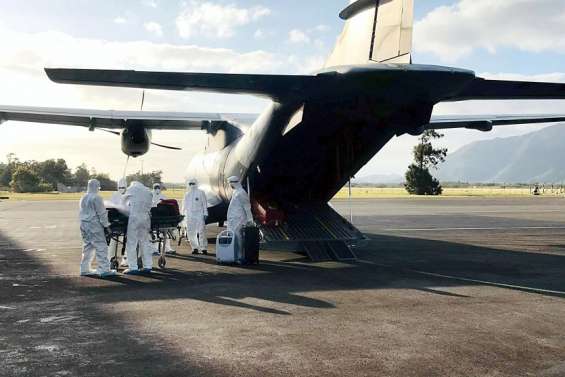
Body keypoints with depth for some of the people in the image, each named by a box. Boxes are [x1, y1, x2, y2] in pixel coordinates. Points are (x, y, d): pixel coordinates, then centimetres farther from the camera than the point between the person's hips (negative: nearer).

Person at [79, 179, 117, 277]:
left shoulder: (83, 198, 15)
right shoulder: (96, 198, -12)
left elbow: (82, 213, 19)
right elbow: (102, 213, -13)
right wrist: (106, 225, -8)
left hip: (84, 224, 9)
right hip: (94, 225, -9)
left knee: (87, 247, 15)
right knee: (101, 247, -5)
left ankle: (84, 269, 17)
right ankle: (103, 270, -7)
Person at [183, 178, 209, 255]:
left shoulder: (201, 193, 2)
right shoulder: (187, 194, 15)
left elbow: (204, 204, 1)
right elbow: (185, 206, 20)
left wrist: (205, 214, -4)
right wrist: (184, 214, 14)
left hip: (199, 215, -5)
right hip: (190, 215, 5)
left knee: (201, 231, -8)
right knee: (190, 232, 2)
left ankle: (204, 248, -5)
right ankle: (195, 248, 12)